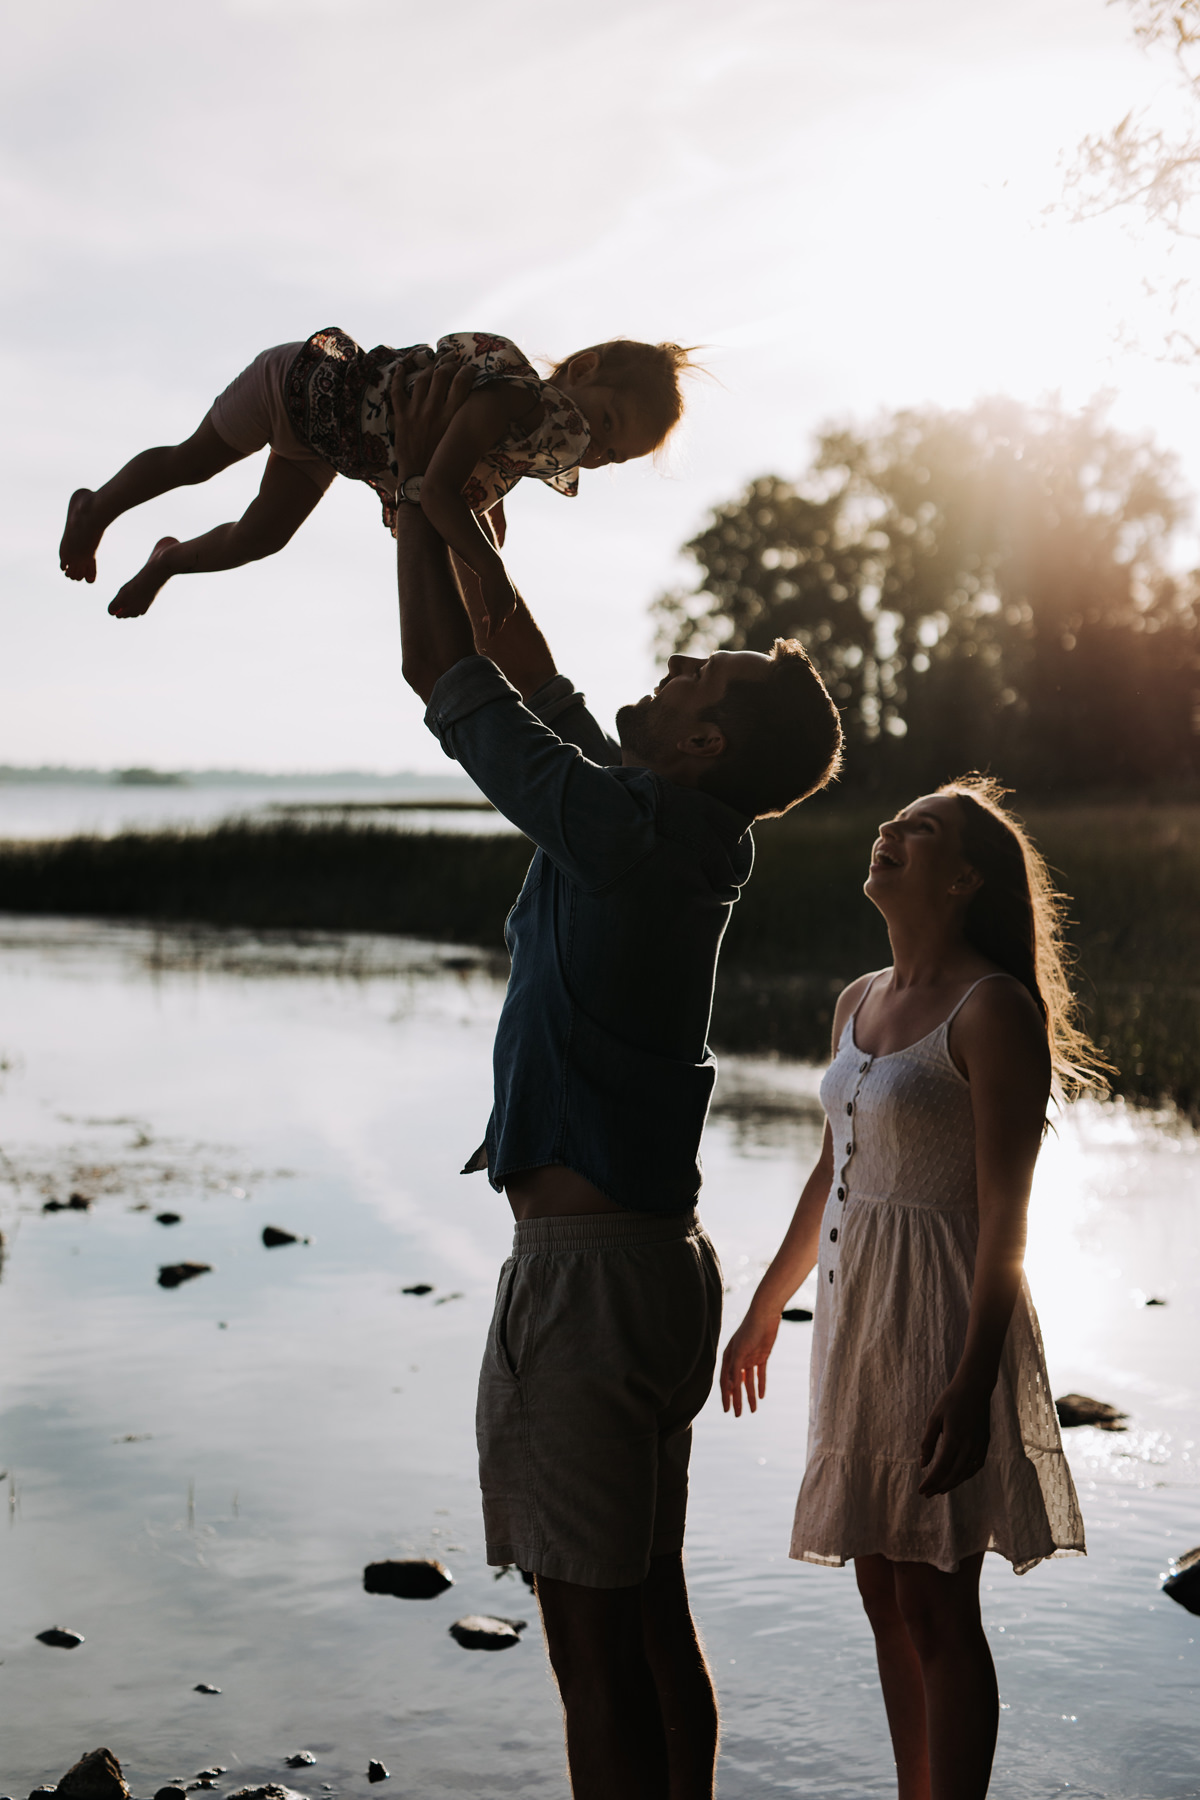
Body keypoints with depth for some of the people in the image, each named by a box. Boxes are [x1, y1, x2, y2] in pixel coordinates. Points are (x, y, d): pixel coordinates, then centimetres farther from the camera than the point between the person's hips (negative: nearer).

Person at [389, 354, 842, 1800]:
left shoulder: (633, 827, -16)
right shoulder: (663, 826, 10)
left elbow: (445, 675, -11)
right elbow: (528, 678, 22)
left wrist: (416, 487, 1)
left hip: (592, 1271, -10)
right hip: (644, 1258, 10)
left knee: (593, 1634, -2)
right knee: (646, 1616, 17)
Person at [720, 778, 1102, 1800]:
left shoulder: (994, 1009, -13)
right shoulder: (860, 1003, 11)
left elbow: (1004, 1216, -17)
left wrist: (973, 1385, -22)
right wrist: (764, 1312, 26)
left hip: (945, 1319, -8)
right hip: (857, 1309, 8)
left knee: (936, 1608, -1)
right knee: (884, 1597, 15)